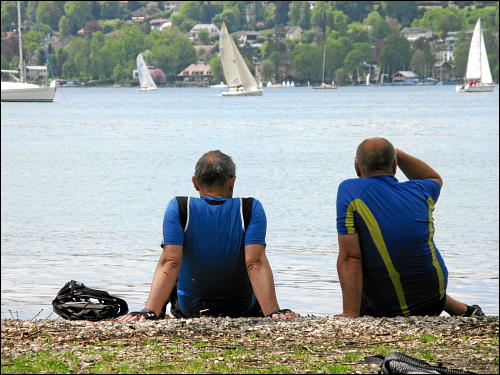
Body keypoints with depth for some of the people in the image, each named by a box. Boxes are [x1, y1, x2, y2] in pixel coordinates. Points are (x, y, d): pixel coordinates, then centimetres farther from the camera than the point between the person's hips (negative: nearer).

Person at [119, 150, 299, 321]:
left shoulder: (178, 208, -15)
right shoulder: (251, 209, -15)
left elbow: (170, 262, -26)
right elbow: (256, 263, -26)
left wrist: (150, 311, -30)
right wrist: (272, 311, -31)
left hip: (188, 310, 0)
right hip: (243, 310, 0)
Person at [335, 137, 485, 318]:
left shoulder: (350, 191, -16)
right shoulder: (419, 192, -4)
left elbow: (350, 258, -22)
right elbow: (435, 179, 25)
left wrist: (350, 314, -24)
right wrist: (398, 154, 18)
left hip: (383, 310, -4)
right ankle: (464, 311, 33)